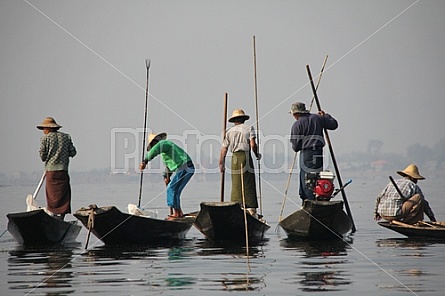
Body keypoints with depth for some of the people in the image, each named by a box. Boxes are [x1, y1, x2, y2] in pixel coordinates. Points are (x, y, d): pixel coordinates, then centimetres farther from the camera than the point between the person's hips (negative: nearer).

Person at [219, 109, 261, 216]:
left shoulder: (229, 131, 12)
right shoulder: (249, 128, 4)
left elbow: (224, 149, 9)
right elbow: (253, 145, -8)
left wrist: (221, 164, 16)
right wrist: (257, 155, 9)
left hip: (235, 157, 2)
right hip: (246, 156, -2)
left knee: (236, 185, 7)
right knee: (249, 183, 1)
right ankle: (251, 208, -3)